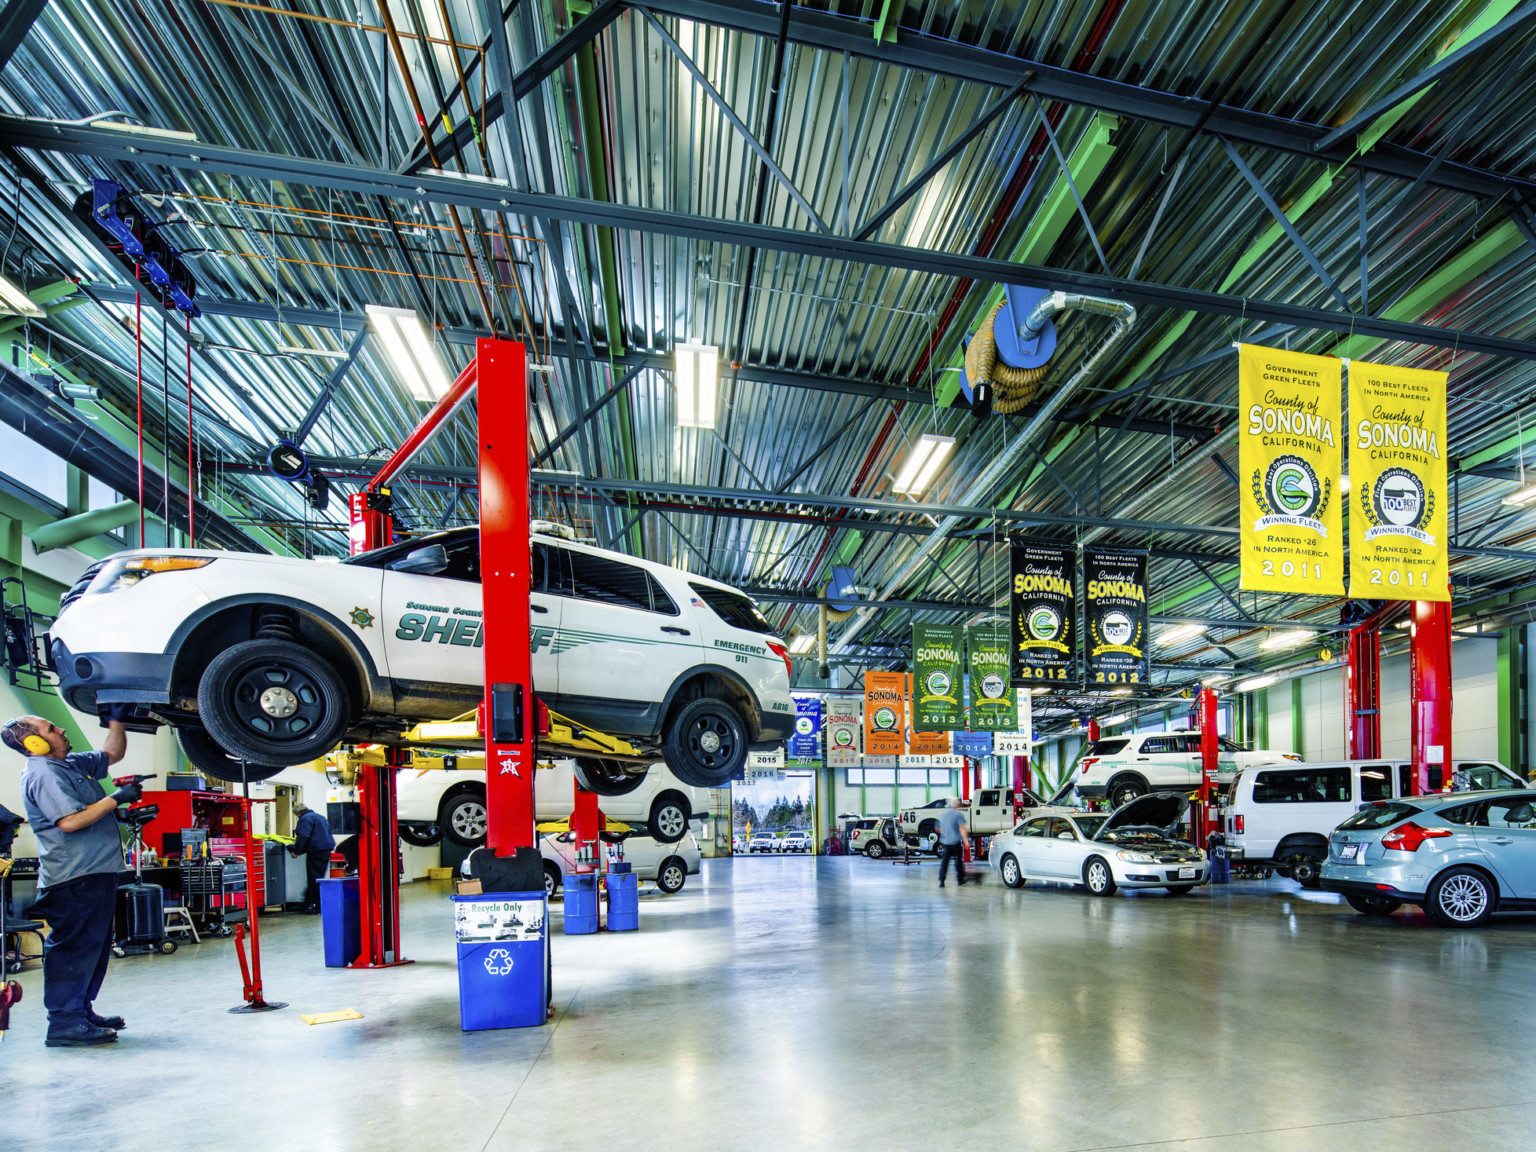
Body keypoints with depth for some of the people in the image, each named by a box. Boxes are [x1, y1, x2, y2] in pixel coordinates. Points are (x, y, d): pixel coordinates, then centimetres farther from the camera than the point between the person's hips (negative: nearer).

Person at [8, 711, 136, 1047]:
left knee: (93, 948, 17)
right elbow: (70, 821, -25)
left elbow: (112, 754, 31)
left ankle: (82, 1013, 27)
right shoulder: (42, 774, -14)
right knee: (73, 948, -6)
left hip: (96, 873, 11)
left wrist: (116, 719, 21)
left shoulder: (71, 764, 15)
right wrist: (116, 799, -19)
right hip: (76, 877, -11)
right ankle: (65, 1025, -1)